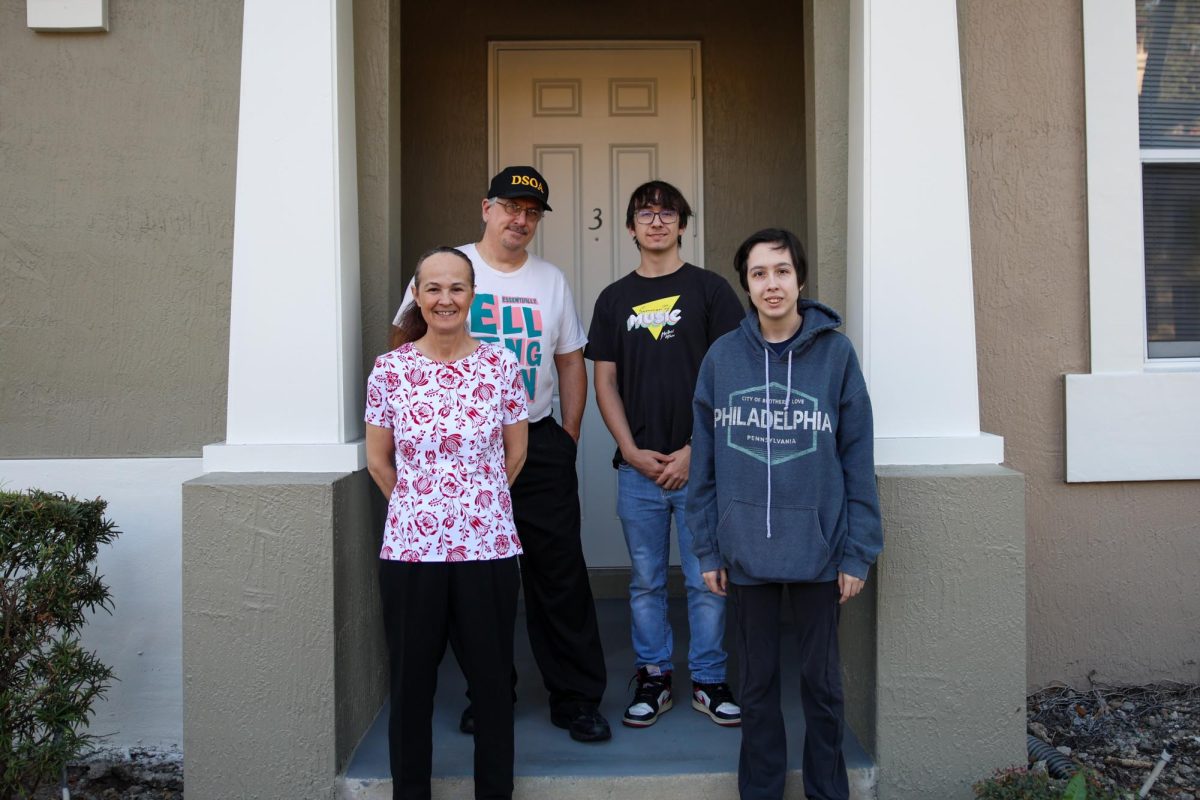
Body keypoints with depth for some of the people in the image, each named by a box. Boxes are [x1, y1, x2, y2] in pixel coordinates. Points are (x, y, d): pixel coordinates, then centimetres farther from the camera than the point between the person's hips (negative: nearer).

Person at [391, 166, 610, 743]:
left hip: (538, 442, 2)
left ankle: (576, 698, 12)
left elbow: (572, 364, 14)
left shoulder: (551, 280, 11)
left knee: (560, 571, 1)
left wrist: (567, 438, 6)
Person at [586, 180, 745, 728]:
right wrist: (633, 452, -4)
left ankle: (708, 680, 20)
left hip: (700, 463, -2)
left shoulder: (710, 290, 3)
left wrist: (694, 451, -9)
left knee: (707, 580, 4)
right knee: (645, 581, 10)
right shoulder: (615, 299, 11)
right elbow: (605, 382, 8)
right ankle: (653, 678, 25)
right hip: (638, 464, 2)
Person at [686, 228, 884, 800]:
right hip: (746, 551, 1)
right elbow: (705, 462, 3)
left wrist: (858, 552, -4)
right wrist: (708, 550, 2)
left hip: (818, 549, -1)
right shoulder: (722, 356, 0)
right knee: (757, 681, 15)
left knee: (821, 680, 13)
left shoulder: (835, 352, -4)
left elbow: (858, 459, -3)